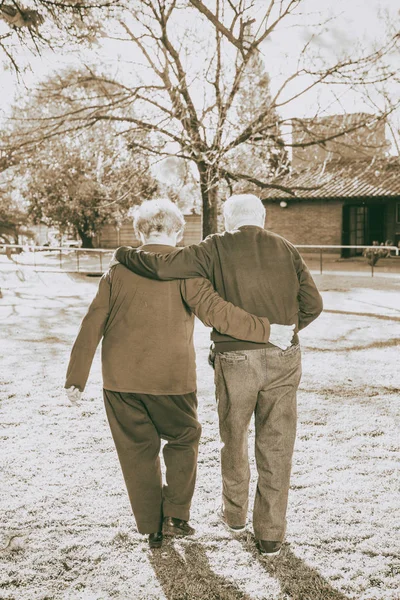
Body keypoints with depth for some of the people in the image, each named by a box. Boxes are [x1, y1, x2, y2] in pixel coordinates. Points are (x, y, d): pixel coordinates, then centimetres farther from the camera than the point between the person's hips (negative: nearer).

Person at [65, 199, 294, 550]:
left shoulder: (118, 270, 3)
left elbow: (92, 326, 1)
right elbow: (213, 311, -19)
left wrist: (76, 378, 6)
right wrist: (266, 331, -16)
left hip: (121, 379, 3)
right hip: (171, 377, -2)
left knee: (138, 449, 15)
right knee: (183, 439, 21)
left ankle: (152, 528, 23)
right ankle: (175, 516, 19)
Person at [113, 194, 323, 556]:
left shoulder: (216, 249, -2)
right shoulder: (285, 249, 8)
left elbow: (161, 267, -11)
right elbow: (312, 304, 5)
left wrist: (124, 254, 7)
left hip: (235, 360, -2)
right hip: (284, 360, 2)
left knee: (234, 439, 20)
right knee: (276, 447, 11)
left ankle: (235, 513, 38)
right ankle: (270, 534, 18)